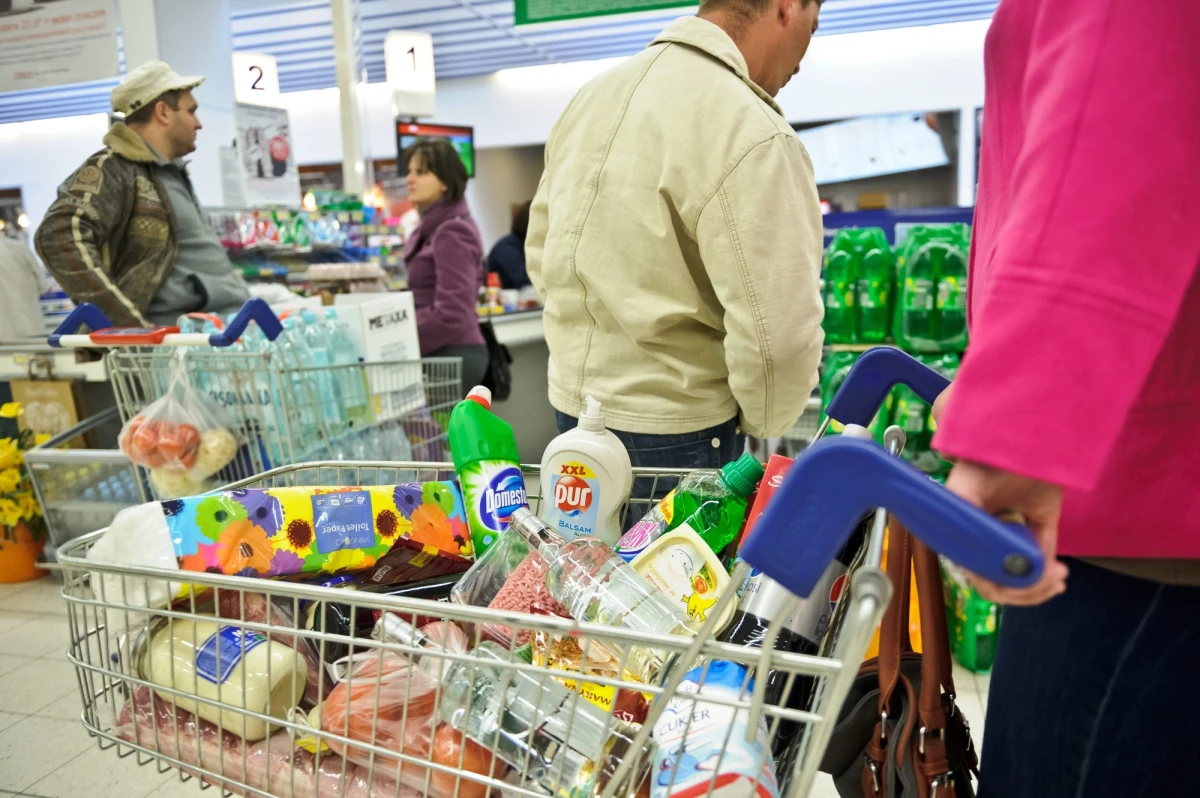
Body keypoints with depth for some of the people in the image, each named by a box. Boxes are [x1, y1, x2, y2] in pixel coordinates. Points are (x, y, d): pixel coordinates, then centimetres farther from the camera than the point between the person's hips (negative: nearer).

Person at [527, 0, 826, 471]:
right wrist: (760, 424, -3)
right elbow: (778, 338, -24)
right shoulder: (752, 136, -20)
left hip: (571, 403, 8)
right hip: (673, 435, -8)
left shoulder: (592, 96, 7)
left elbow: (541, 250, 15)